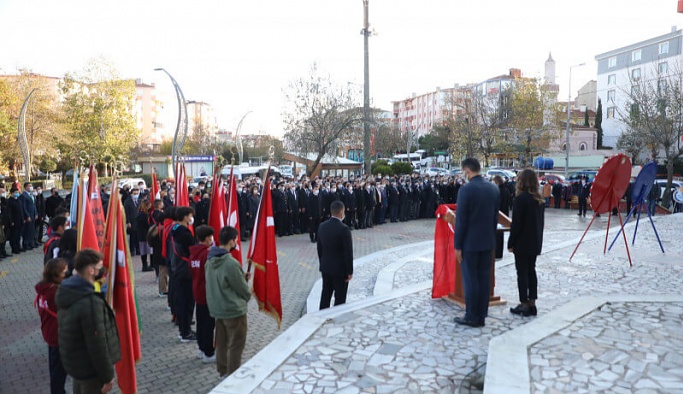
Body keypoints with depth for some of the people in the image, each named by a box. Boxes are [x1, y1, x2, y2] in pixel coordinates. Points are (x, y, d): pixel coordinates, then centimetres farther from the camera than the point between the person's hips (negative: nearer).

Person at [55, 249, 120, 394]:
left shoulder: (65, 291, -3)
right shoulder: (91, 302, -32)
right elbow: (97, 345, -27)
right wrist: (108, 376, -17)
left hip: (73, 362, 9)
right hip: (90, 369, -9)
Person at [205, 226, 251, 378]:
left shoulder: (210, 259, 0)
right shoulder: (231, 263, -26)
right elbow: (243, 289, -17)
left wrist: (242, 277, 6)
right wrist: (248, 295, 5)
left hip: (217, 307, 8)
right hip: (234, 309, -8)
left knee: (222, 342, 20)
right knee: (236, 345, 6)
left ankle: (223, 371, 33)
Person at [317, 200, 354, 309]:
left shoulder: (322, 226, -1)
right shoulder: (344, 229, -20)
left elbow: (319, 248, 8)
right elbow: (348, 252, -18)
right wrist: (350, 271, -9)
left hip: (325, 267, 6)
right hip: (340, 269, -6)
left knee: (325, 294, 17)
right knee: (340, 298, 5)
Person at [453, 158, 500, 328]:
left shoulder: (466, 189, -16)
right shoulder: (493, 188, 5)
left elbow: (461, 220, -16)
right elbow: (495, 216, 11)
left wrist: (457, 245, -10)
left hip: (470, 242, -7)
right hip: (488, 241, 7)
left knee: (470, 279, 2)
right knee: (484, 278, 12)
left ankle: (472, 317, 10)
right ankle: (481, 315, 20)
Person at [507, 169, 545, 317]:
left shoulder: (520, 198, -16)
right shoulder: (540, 199, 8)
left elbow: (516, 224, -16)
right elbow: (540, 221, 13)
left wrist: (511, 243, -9)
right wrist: (538, 238, 20)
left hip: (522, 242, -8)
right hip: (535, 242, 8)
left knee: (522, 273, -1)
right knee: (531, 271, 13)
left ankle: (524, 305, 4)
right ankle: (532, 303, 17)